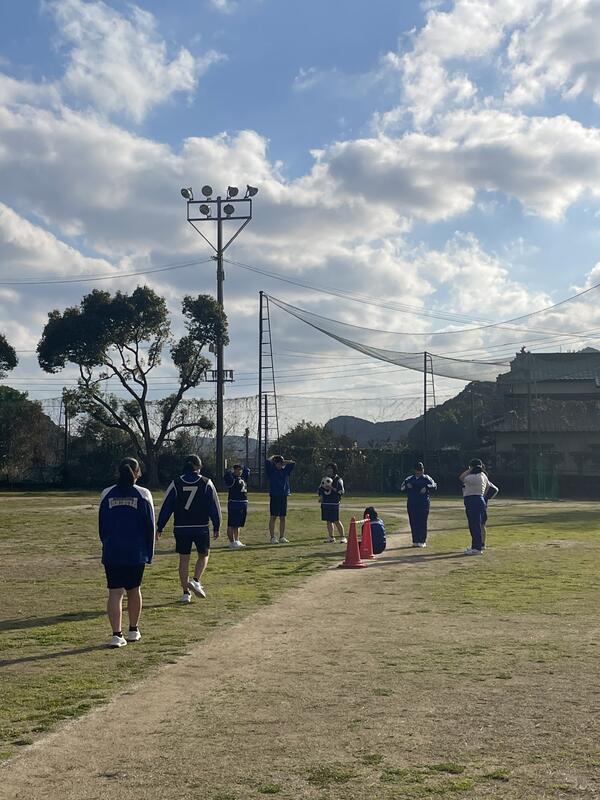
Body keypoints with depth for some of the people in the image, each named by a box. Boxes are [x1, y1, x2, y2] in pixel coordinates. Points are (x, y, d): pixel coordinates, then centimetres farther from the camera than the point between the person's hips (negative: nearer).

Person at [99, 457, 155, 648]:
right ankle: (133, 631, 27)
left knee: (114, 593, 0)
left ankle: (117, 634, -10)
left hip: (111, 553, 1)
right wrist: (149, 553, 7)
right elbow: (149, 526, -2)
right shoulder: (143, 495, -4)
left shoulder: (107, 494, 2)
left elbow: (101, 526, 8)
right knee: (134, 590, 15)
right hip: (136, 553, -1)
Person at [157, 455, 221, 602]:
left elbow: (166, 507, 2)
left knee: (184, 559, 9)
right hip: (201, 528, -1)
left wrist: (160, 527, 8)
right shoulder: (206, 483, 0)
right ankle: (196, 580, -6)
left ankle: (186, 593, 9)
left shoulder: (176, 483, 2)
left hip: (181, 528, 1)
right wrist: (216, 527, 8)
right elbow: (214, 506, 1)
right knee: (203, 555, 16)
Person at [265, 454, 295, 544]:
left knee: (282, 517, 7)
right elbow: (267, 461, -16)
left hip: (284, 496, 4)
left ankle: (282, 537, 13)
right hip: (274, 496, -4)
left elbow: (293, 463, 10)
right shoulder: (271, 470, -1)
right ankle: (272, 537, 1)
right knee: (273, 517, -2)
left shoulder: (285, 470, 11)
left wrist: (284, 462, 4)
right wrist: (273, 457, 1)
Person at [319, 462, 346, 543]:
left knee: (336, 521, -8)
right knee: (328, 521, 9)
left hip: (334, 503, -6)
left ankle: (342, 537, -2)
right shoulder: (324, 479, 16)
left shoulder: (338, 480, -2)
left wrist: (331, 488, -18)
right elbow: (320, 489, 21)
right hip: (325, 503, 6)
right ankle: (331, 537, 17)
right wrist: (321, 496, 4)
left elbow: (341, 491, -8)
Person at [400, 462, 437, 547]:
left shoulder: (427, 478, 6)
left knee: (422, 522, -3)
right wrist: (406, 486, -9)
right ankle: (415, 541, 8)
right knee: (413, 522, 2)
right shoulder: (409, 479, 14)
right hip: (411, 504, 3)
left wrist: (426, 487, -24)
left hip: (423, 503, -3)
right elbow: (401, 488, 12)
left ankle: (423, 541, 1)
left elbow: (434, 485, -7)